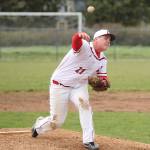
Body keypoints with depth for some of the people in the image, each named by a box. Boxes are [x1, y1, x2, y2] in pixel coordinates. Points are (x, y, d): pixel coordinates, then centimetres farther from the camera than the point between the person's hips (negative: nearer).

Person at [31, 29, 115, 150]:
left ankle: (88, 140, -22)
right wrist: (80, 35, -69)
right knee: (57, 121, 2)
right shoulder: (85, 47, -21)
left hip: (79, 86, 5)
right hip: (60, 86, -5)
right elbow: (76, 40, -44)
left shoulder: (102, 60, 2)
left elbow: (103, 78, 7)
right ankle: (39, 125, 37)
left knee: (84, 103, -27)